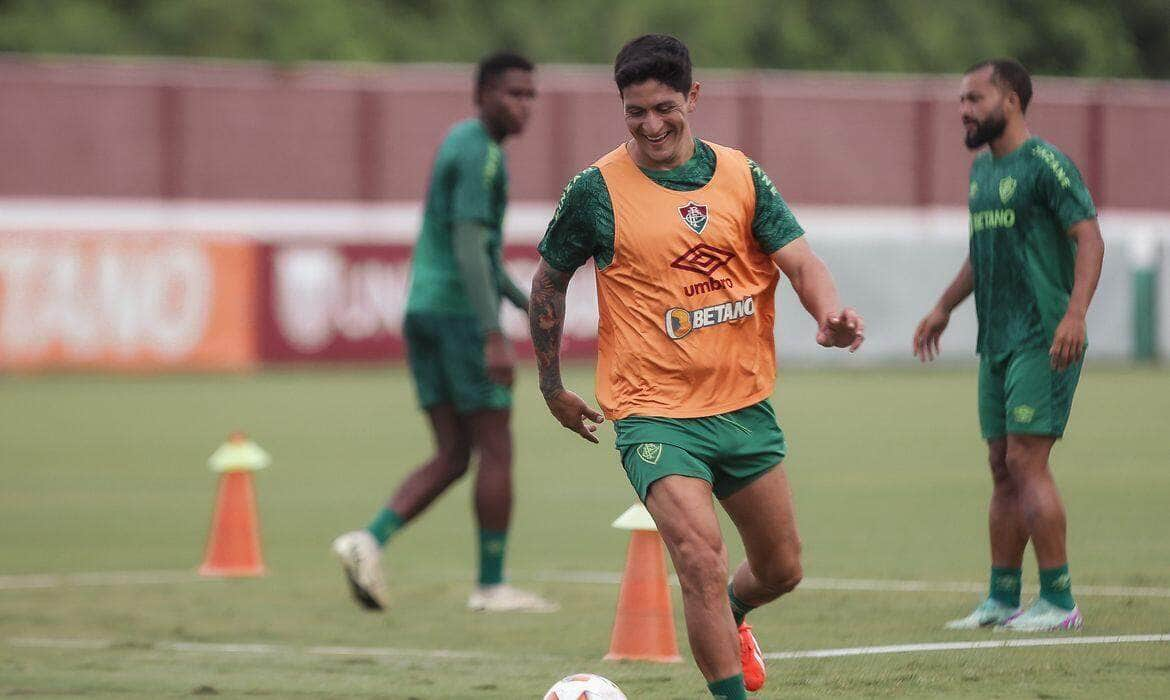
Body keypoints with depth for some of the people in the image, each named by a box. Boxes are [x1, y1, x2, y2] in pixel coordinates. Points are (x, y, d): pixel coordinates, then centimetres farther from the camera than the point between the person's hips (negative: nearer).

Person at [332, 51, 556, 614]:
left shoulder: (458, 144, 20)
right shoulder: (481, 155, -12)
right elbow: (469, 249, -22)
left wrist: (524, 301, 29)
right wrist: (494, 338, -27)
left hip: (421, 314, 9)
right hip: (464, 314, -9)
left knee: (452, 458, 7)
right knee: (497, 451, 1)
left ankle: (370, 540, -12)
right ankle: (492, 585, 4)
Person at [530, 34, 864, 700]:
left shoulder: (740, 176, 2)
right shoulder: (599, 188, -6)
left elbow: (800, 260, -3)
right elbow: (550, 279, 7)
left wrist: (830, 311, -25)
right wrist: (552, 386, 10)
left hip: (745, 404, 4)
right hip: (654, 413, -4)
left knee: (781, 571, 15)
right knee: (702, 561, -22)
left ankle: (729, 620, 48)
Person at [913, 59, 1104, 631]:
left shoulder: (1044, 164, -10)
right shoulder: (982, 169, 16)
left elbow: (1089, 239, -16)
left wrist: (1075, 313, -27)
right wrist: (944, 309, 33)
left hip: (1043, 340, -8)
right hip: (996, 341, 8)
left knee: (1026, 461, -12)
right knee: (1002, 467, 9)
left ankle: (1059, 600, -8)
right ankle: (1002, 599, 14)